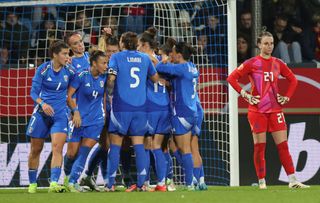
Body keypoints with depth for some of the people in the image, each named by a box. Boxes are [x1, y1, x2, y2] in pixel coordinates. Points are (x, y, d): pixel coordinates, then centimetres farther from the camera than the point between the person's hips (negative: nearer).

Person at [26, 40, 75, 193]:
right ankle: (32, 184, 24)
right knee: (36, 150, 8)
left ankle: (54, 183, -26)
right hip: (41, 113, -1)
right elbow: (33, 92, -11)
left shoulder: (69, 71, -1)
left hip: (60, 114, 1)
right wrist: (43, 103, -26)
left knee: (57, 148, -18)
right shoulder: (43, 69, -7)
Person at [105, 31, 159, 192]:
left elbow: (111, 78, -12)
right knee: (139, 145, 3)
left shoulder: (116, 57, -2)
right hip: (140, 107, 3)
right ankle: (141, 183, -3)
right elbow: (156, 79, 15)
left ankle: (110, 183, 0)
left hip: (121, 108, -3)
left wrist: (109, 94, 1)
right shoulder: (145, 58, 9)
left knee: (115, 145, 2)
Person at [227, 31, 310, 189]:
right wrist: (244, 94, -9)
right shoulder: (251, 63, -2)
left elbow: (293, 80, 20)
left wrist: (287, 97, 8)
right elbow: (231, 78, -4)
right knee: (259, 146, -1)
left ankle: (292, 180, -2)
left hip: (275, 109, 3)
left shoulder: (278, 63, 8)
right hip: (257, 110, -3)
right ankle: (261, 181, 7)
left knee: (283, 145, -2)